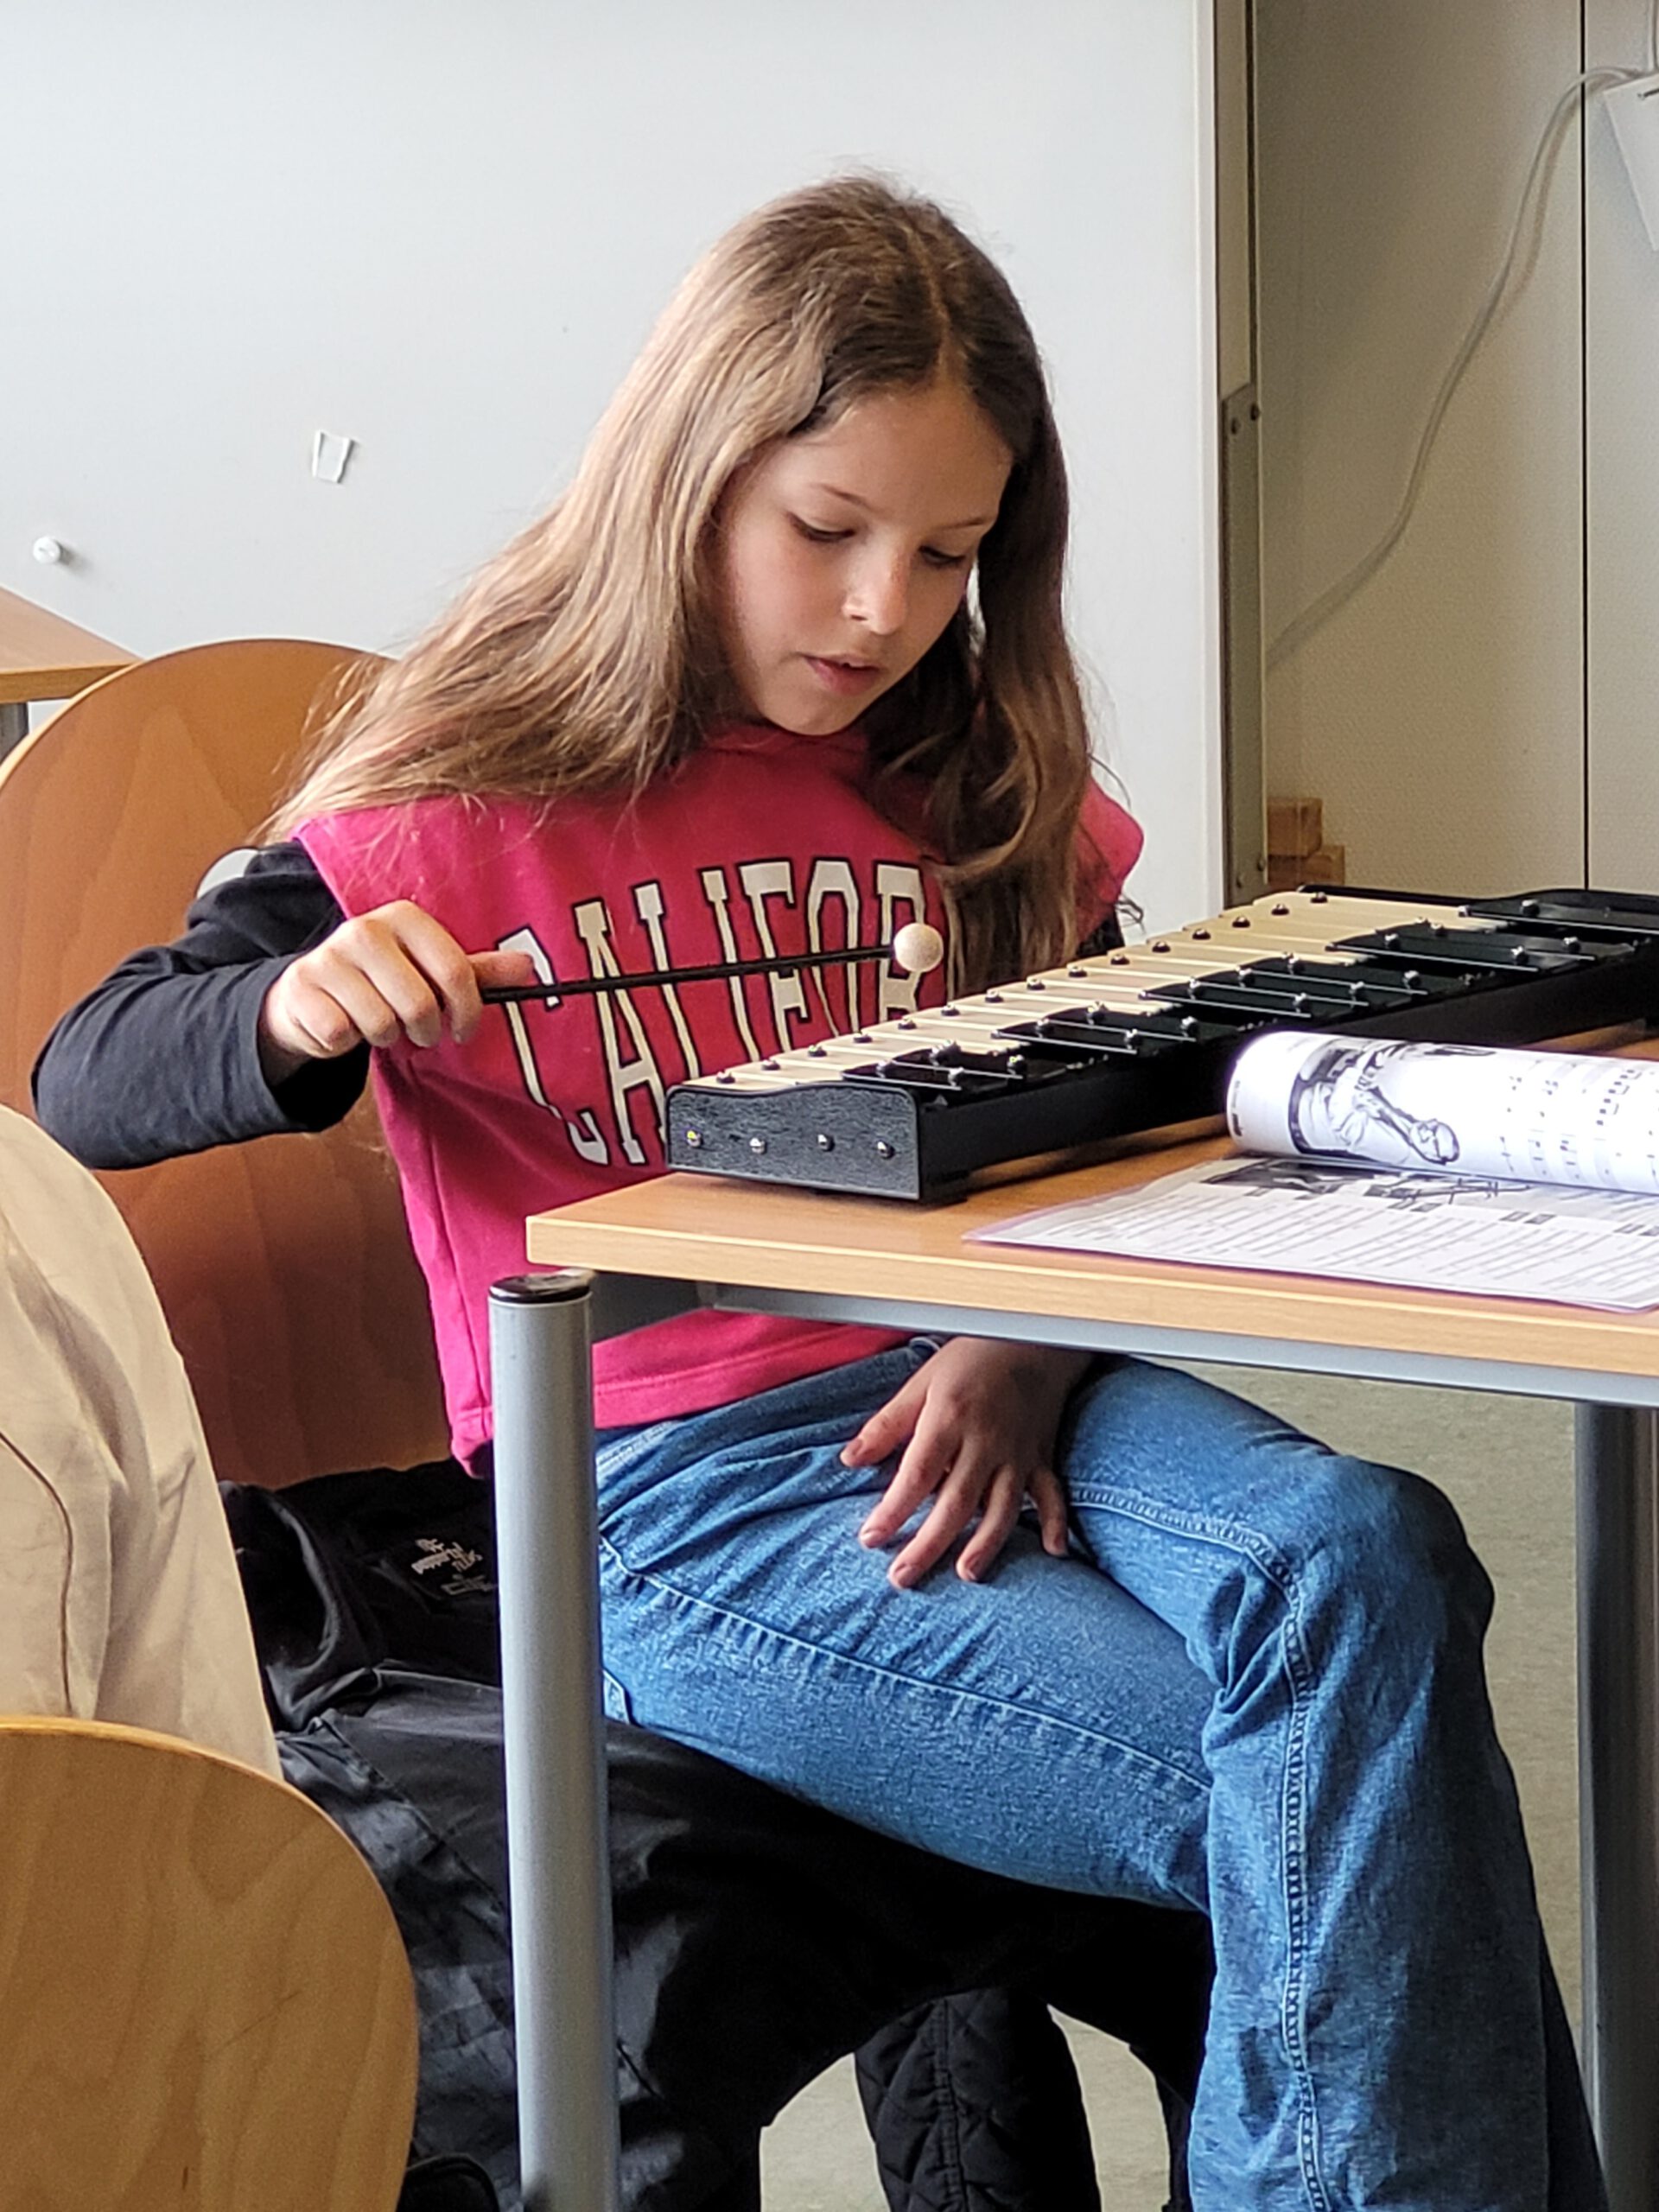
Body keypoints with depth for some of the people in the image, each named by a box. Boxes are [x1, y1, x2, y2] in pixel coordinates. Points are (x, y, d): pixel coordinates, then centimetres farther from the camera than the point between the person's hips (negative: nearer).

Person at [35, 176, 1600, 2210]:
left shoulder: (972, 779, 12)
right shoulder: (473, 797, -1)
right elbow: (84, 1085, -1)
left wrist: (1025, 1356, -6)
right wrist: (298, 1012, -24)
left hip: (960, 1408, 5)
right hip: (670, 1509, -4)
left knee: (1360, 1552, -30)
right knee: (1344, 1801, -23)